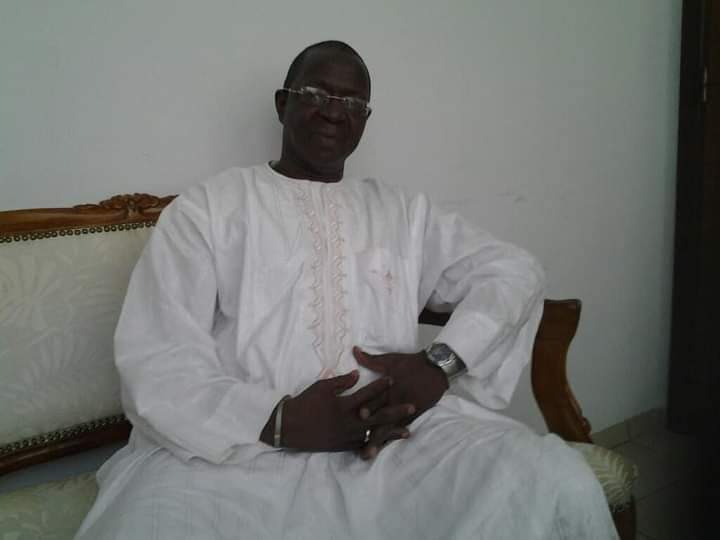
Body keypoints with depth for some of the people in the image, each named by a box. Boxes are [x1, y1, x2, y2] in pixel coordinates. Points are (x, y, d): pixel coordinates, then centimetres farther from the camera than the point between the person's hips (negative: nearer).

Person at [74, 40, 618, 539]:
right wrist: (280, 421, -16)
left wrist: (440, 363, -6)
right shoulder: (206, 208, 8)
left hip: (395, 434, 3)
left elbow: (514, 270, 12)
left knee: (559, 484, -22)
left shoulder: (403, 211, 19)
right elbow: (155, 362, -2)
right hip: (243, 446, -2)